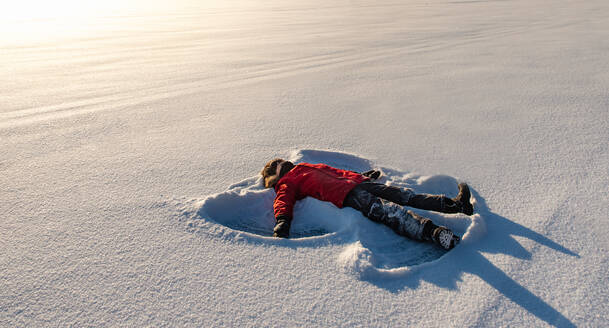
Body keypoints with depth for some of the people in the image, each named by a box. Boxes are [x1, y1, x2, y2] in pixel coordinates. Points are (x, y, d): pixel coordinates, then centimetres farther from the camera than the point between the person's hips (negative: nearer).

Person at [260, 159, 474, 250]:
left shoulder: (305, 167, 37)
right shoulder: (286, 185, 14)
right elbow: (283, 202, -7)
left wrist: (361, 176, 37)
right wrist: (282, 221, -28)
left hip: (357, 183, 8)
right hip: (346, 196, -8)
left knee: (402, 194, -7)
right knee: (386, 210, -31)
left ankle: (454, 204, -14)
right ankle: (431, 231, -49)